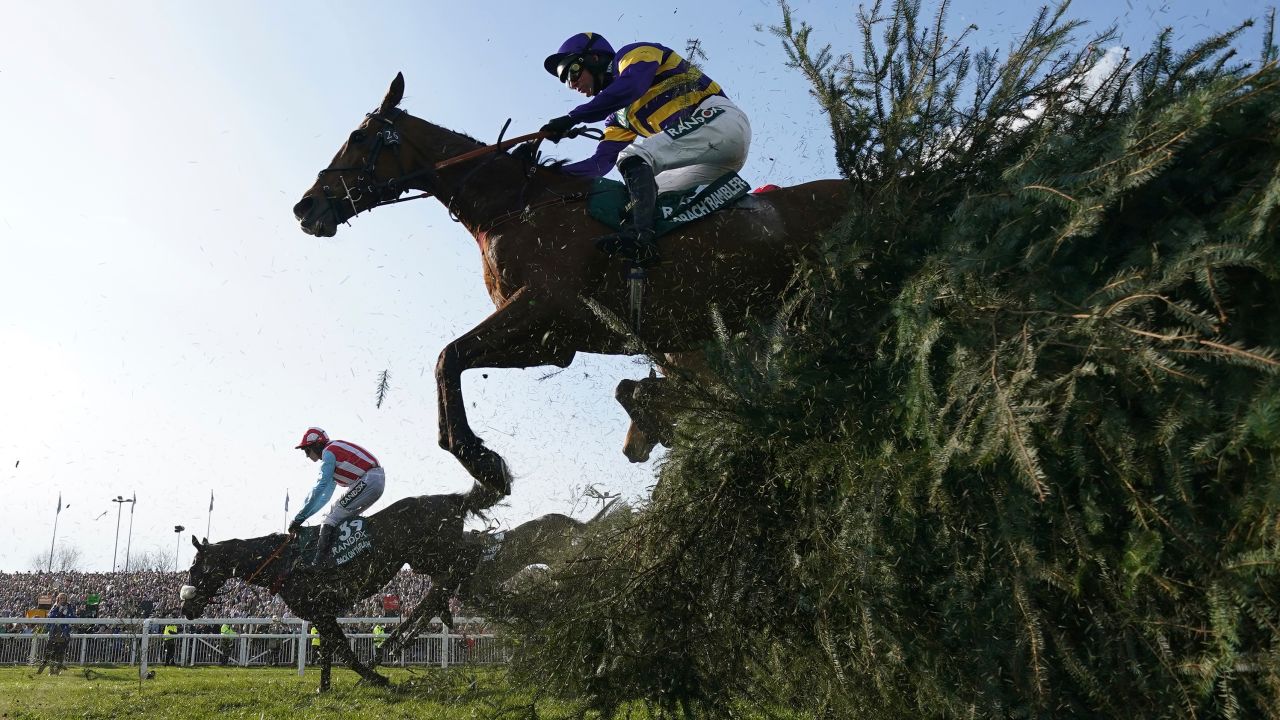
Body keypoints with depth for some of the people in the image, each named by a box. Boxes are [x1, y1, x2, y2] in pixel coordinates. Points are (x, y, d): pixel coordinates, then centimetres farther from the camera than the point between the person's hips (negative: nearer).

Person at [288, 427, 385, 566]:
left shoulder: (329, 452, -4)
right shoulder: (335, 451, 27)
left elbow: (320, 487, -12)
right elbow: (326, 493, 28)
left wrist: (300, 517, -10)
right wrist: (303, 514, 23)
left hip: (367, 481, -10)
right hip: (377, 483, 10)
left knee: (331, 519, -10)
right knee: (344, 518, 19)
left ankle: (318, 563, -16)